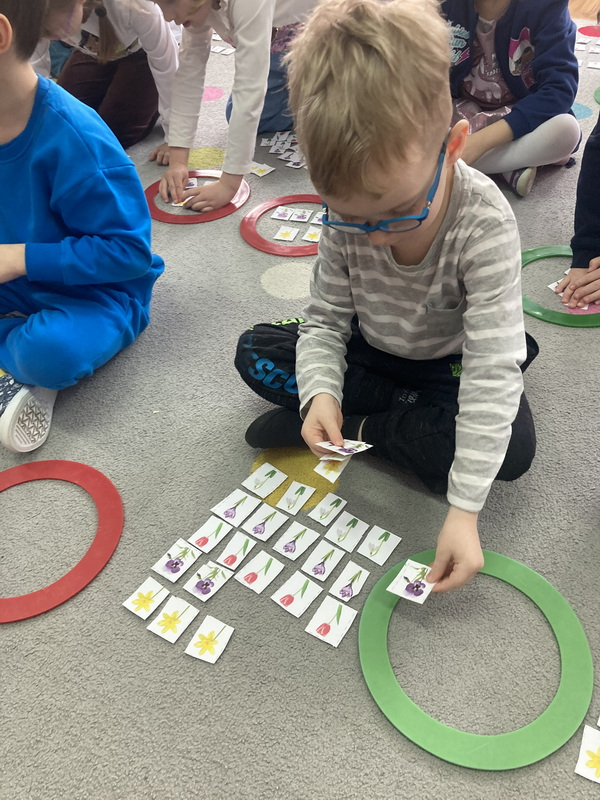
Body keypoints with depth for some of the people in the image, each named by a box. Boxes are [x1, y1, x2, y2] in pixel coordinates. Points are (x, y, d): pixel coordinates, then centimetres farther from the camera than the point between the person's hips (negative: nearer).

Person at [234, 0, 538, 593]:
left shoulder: (485, 223, -33)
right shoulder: (344, 212, -21)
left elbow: (492, 371, -35)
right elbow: (326, 319, -12)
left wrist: (463, 509, -38)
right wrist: (320, 390, -35)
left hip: (453, 362, -3)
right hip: (369, 350, 4)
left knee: (512, 448, -29)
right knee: (255, 352, -10)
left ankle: (360, 426, -14)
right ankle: (407, 410, -13)